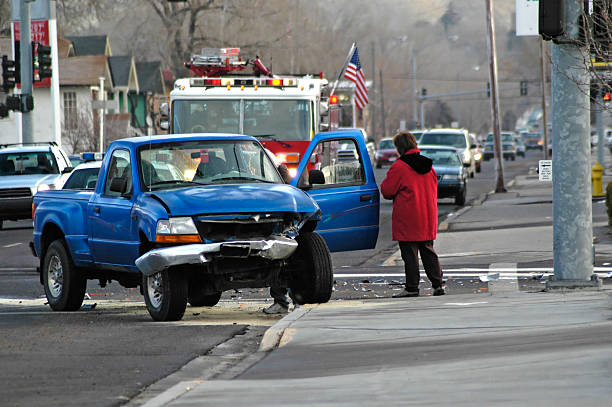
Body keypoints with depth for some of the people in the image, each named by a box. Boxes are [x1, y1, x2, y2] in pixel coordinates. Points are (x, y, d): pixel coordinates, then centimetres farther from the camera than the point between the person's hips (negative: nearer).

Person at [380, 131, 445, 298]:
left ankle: (412, 288, -1)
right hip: (427, 218, 6)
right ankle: (438, 284, 8)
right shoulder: (428, 166, 10)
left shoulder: (399, 167, -12)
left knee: (410, 254, -2)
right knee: (428, 252, 13)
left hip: (407, 219, -6)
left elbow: (387, 191, -8)